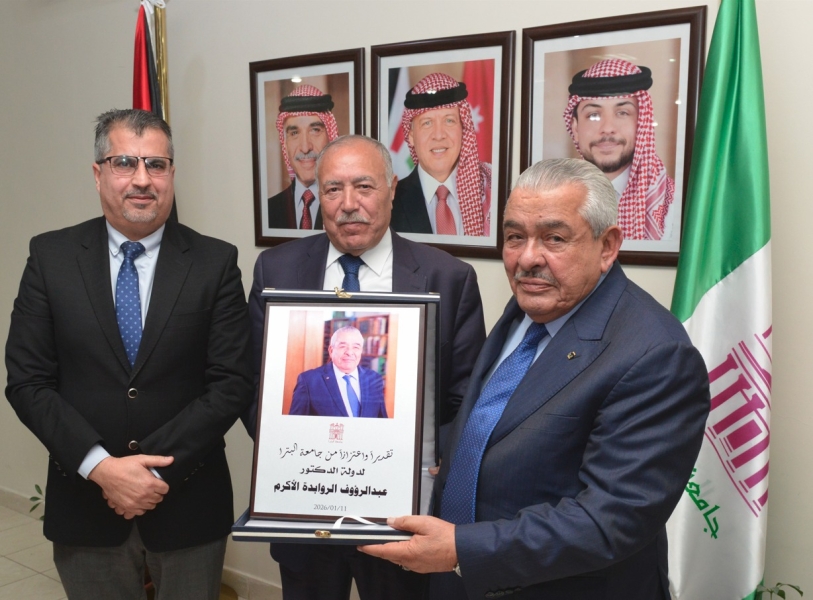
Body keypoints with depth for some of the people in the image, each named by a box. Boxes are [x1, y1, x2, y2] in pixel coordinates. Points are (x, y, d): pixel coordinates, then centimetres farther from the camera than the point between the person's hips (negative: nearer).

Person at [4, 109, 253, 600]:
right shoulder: (52, 257, -2)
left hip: (188, 504, 0)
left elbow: (232, 383, -8)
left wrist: (158, 469, -15)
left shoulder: (216, 262, -5)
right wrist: (101, 467, -15)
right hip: (85, 503, 1)